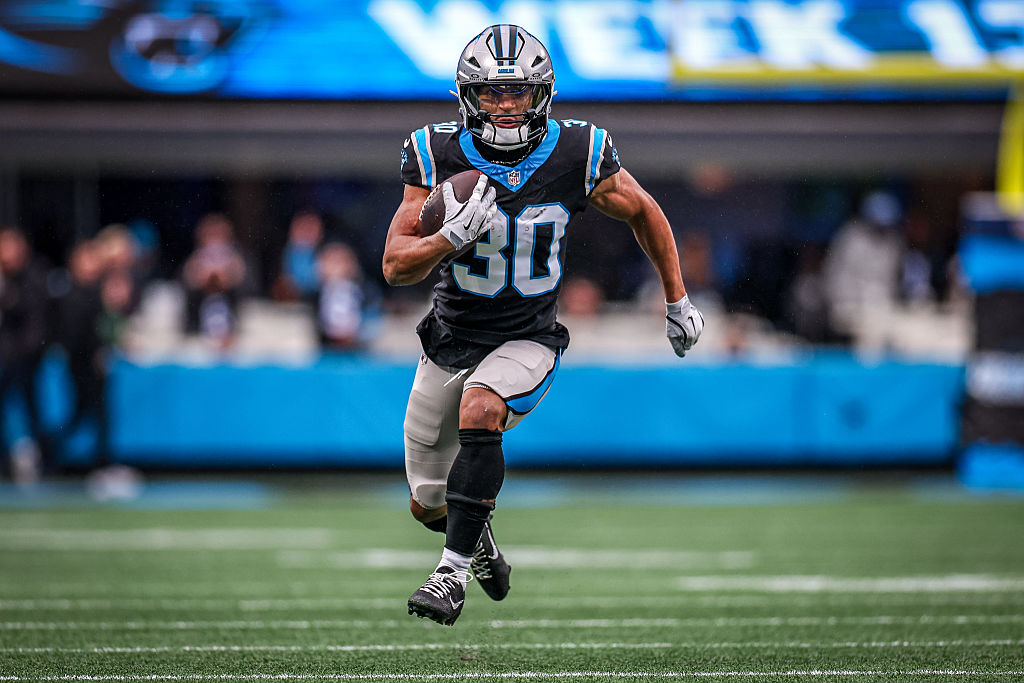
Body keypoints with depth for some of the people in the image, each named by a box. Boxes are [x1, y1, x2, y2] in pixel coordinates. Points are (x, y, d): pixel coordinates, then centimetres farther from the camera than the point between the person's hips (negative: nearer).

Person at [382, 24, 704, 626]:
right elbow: (397, 267, -15)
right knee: (429, 505, 10)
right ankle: (477, 536, 47)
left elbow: (644, 214, 5)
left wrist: (677, 301, 10)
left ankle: (455, 570, -26)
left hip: (528, 341, -2)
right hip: (452, 341, 2)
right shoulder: (439, 156, -14)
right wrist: (454, 237, -34)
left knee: (480, 409, -35)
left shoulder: (577, 155, -14)